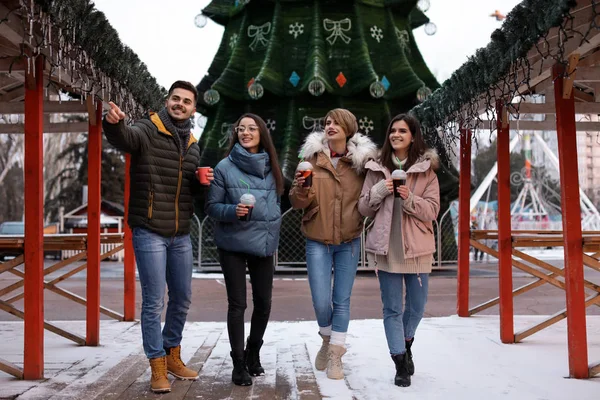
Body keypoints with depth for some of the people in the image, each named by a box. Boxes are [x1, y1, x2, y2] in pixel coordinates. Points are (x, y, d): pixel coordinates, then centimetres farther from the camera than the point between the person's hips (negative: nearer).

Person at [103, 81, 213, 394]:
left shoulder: (192, 144, 12)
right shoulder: (147, 131, -8)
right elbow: (123, 137, -31)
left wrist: (201, 181, -4)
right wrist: (114, 123, -54)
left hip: (181, 235, 7)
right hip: (149, 232, -7)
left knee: (182, 298, 16)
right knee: (154, 302, -2)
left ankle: (172, 356, 34)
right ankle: (157, 367, 12)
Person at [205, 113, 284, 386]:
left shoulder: (270, 167, 6)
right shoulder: (225, 166, -6)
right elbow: (212, 206, -5)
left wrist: (272, 231, 9)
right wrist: (233, 211, -22)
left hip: (264, 244, 4)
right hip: (233, 244, -4)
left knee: (264, 303, 9)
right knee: (237, 304, 1)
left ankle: (253, 352, 32)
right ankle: (238, 363, 14)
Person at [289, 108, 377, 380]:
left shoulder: (362, 159, -2)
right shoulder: (313, 157, -1)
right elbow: (298, 202, 0)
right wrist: (301, 188, -22)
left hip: (349, 241, 0)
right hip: (318, 240, 0)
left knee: (342, 300, 6)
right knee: (321, 301, -1)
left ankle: (335, 355, 21)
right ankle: (328, 339, 30)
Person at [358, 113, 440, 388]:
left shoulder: (426, 170, 1)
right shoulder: (377, 169, 4)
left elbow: (432, 211, -4)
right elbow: (364, 209, 4)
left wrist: (409, 199, -21)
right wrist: (379, 191, -13)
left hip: (416, 247, 0)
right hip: (387, 247, 0)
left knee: (417, 306, 12)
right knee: (392, 308, 3)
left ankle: (406, 345, 40)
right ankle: (401, 364, 13)